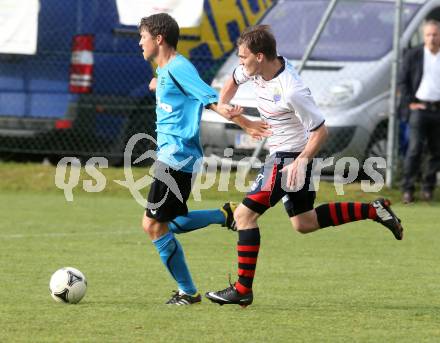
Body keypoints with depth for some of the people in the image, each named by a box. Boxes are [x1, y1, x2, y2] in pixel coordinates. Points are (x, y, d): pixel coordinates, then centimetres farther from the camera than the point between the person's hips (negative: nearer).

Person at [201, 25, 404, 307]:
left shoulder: (292, 91, -29)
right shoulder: (256, 69, -5)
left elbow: (320, 131, -22)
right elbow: (234, 81, 19)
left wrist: (301, 161, -30)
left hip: (291, 156, -10)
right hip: (281, 153, 10)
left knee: (245, 214, -12)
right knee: (304, 223, 18)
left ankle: (243, 289, -8)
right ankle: (374, 210, 21)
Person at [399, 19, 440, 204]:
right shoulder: (413, 55, 3)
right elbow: (403, 81, 4)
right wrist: (410, 102, -5)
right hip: (420, 107, -2)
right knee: (415, 149, -7)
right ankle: (407, 189, -5)